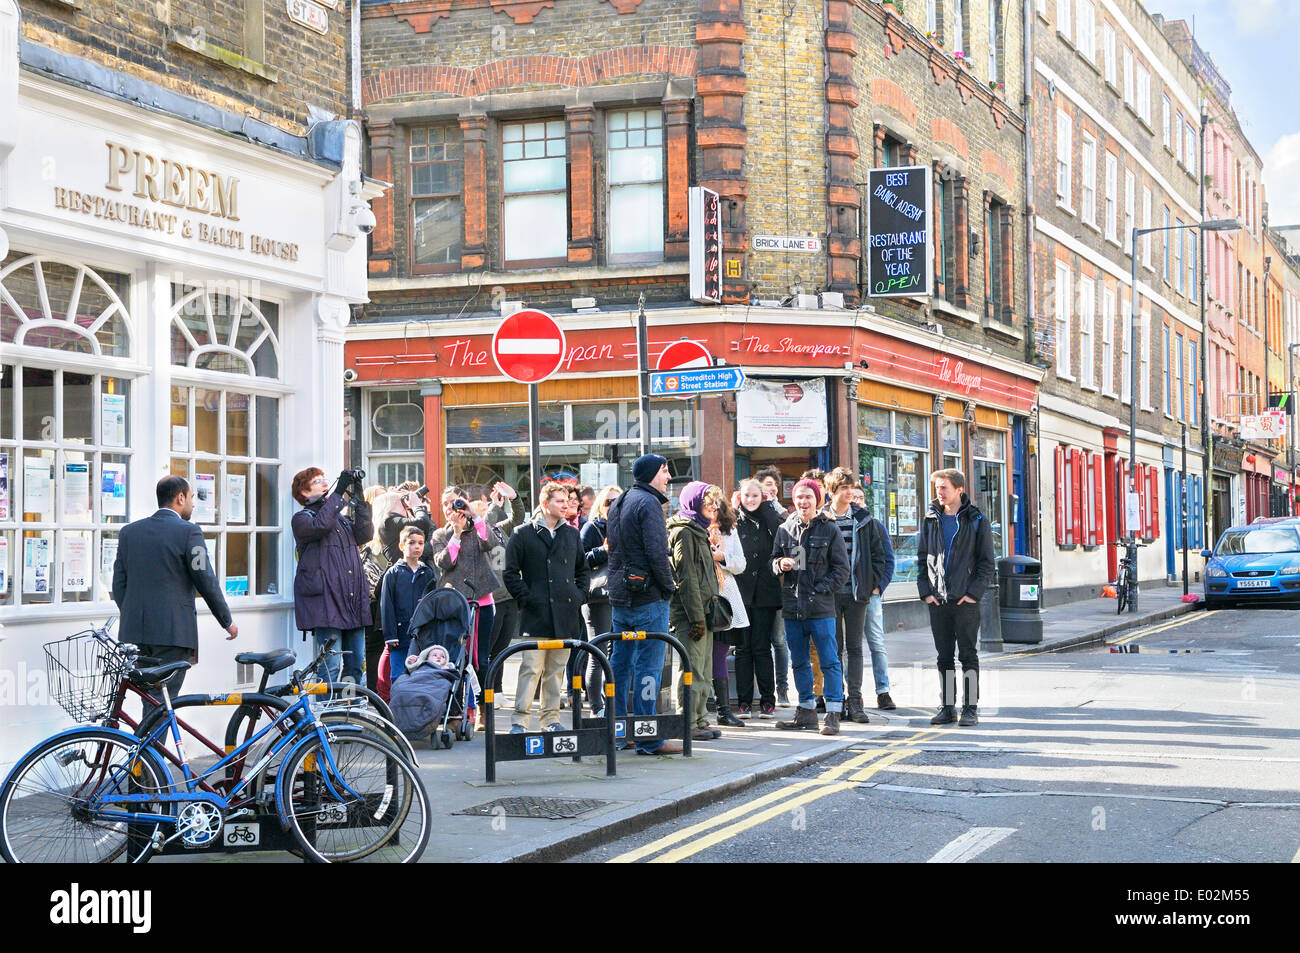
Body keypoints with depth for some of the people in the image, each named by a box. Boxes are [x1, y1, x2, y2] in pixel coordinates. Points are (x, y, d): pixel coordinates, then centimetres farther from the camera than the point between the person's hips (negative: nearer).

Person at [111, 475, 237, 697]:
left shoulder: (129, 531, 10)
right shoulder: (188, 532, -7)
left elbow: (119, 584, 11)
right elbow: (206, 581, -7)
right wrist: (227, 621, 5)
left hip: (136, 629, 6)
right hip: (174, 631, -6)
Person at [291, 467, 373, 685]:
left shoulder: (342, 517, 22)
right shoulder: (302, 519, 4)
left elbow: (364, 534, 4)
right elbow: (320, 526, -19)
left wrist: (358, 499, -2)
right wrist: (339, 493, -16)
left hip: (353, 601, 6)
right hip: (326, 601, -6)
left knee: (356, 664, 8)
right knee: (330, 667, -12)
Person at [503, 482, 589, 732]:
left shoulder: (572, 534, 16)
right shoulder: (523, 535, 1)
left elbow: (582, 569, 25)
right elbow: (511, 573, 0)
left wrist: (580, 595, 12)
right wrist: (526, 598, -7)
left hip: (566, 613, 5)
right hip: (536, 615, -5)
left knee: (556, 669, 9)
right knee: (531, 669, -10)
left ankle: (551, 717, 17)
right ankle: (519, 720, -6)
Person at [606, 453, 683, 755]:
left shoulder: (617, 504, 16)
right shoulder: (648, 502, -13)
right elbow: (657, 552, -19)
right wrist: (669, 586, -9)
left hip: (619, 596, 9)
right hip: (648, 596, -9)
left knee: (620, 662, 14)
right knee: (649, 665, -5)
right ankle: (648, 739, -4)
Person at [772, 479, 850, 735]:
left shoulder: (829, 530, 0)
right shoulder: (785, 529, 10)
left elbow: (842, 569, 0)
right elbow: (774, 560, 19)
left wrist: (821, 590, -11)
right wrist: (780, 564, -5)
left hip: (820, 608, -5)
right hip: (792, 608, 5)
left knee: (829, 661, -5)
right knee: (799, 662, 11)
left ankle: (833, 714, -3)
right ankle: (806, 712, 21)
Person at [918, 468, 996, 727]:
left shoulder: (976, 521, -1)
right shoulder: (930, 521, 10)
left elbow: (987, 562, -1)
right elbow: (922, 559, 13)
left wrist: (973, 592, -10)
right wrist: (925, 591, 1)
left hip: (966, 600, -3)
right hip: (937, 600, 4)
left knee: (968, 655, 0)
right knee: (944, 656, 8)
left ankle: (970, 708, 5)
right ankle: (946, 707, 14)